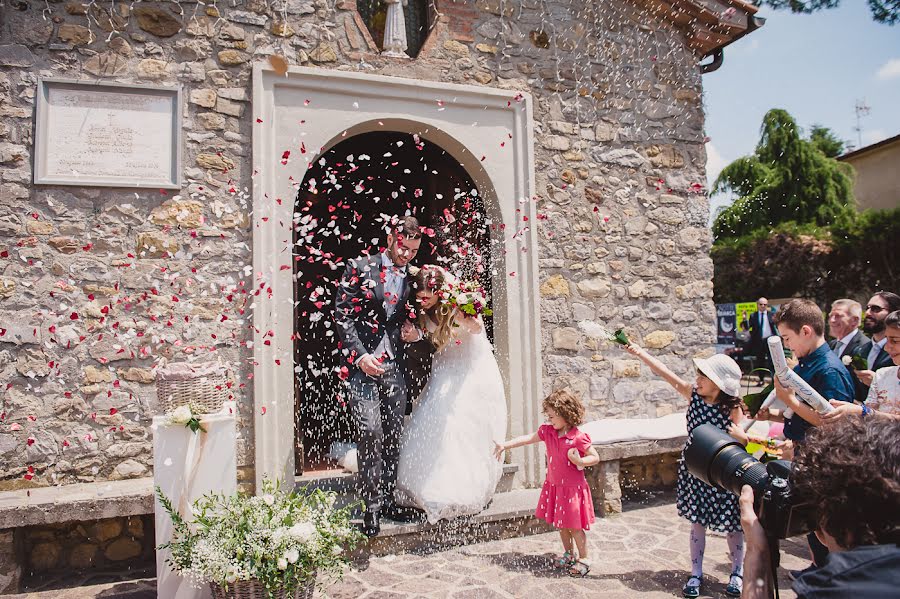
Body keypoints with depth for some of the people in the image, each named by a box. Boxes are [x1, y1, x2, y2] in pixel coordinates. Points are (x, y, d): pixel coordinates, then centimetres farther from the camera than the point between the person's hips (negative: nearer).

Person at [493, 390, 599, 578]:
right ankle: (569, 554, 36)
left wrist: (580, 461, -28)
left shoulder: (579, 438, -19)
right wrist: (505, 445, 3)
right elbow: (527, 439, 5)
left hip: (573, 488, -6)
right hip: (554, 486, 7)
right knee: (561, 524, 18)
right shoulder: (547, 431, -1)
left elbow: (595, 457, -11)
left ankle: (584, 558, 20)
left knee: (574, 526, 2)